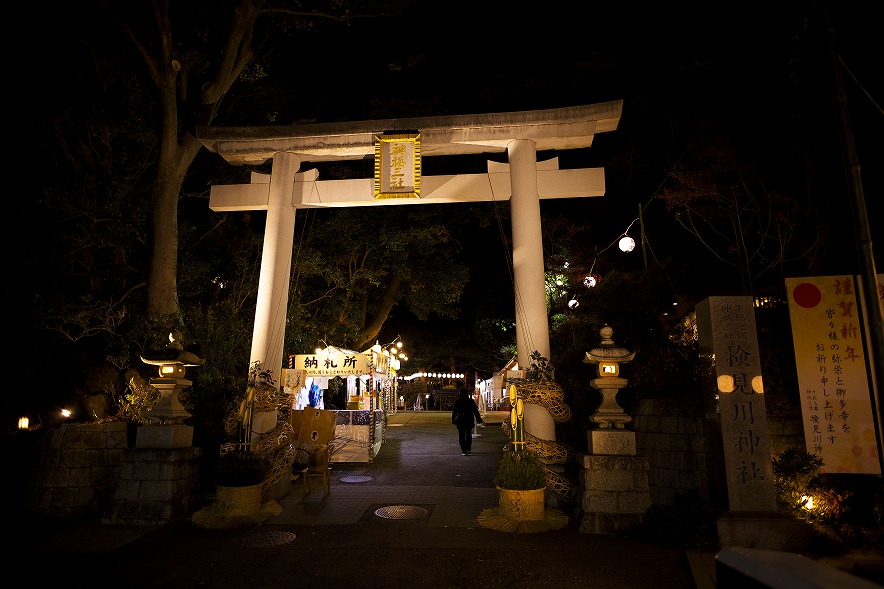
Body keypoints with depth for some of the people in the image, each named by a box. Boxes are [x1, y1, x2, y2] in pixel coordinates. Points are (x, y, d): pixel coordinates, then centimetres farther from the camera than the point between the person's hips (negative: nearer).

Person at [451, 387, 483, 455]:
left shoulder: (457, 401, -4)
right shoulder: (471, 401, -4)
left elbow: (454, 411, 0)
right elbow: (475, 411, -1)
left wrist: (453, 420, 10)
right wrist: (478, 419, 6)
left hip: (460, 421, -1)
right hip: (469, 420, 1)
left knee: (461, 435, 3)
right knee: (468, 435, 18)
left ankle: (464, 451, -5)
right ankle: (468, 449, 23)